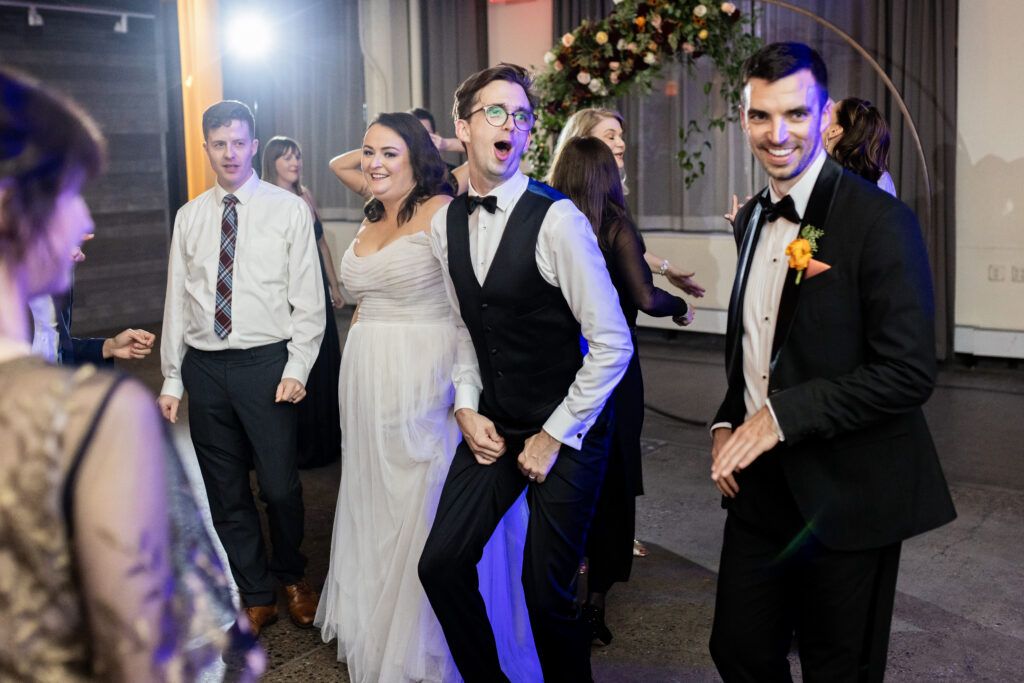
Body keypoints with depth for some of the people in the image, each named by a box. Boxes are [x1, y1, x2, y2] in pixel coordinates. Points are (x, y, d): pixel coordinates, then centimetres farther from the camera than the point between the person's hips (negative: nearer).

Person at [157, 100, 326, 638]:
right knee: (225, 493, 10)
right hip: (204, 366, 4)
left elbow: (308, 298, -1)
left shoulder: (289, 210, 0)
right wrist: (172, 378, 8)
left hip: (266, 362, -3)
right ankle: (256, 597, 25)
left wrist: (297, 368, -9)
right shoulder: (189, 217, 10)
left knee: (279, 486, 0)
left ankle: (290, 574, 29)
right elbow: (177, 301, 11)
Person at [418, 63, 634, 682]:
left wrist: (554, 436, -12)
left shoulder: (557, 219, -17)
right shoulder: (446, 223, 3)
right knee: (441, 563, 5)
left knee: (548, 590, 1)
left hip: (565, 432, -5)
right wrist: (468, 407, 2)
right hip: (492, 425, 6)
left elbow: (612, 345, -16)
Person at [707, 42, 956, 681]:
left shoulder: (880, 220, -15)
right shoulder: (753, 218, 9)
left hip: (847, 497, -6)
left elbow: (908, 371, -21)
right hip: (759, 485, 6)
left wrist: (782, 414, -21)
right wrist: (728, 423, 3)